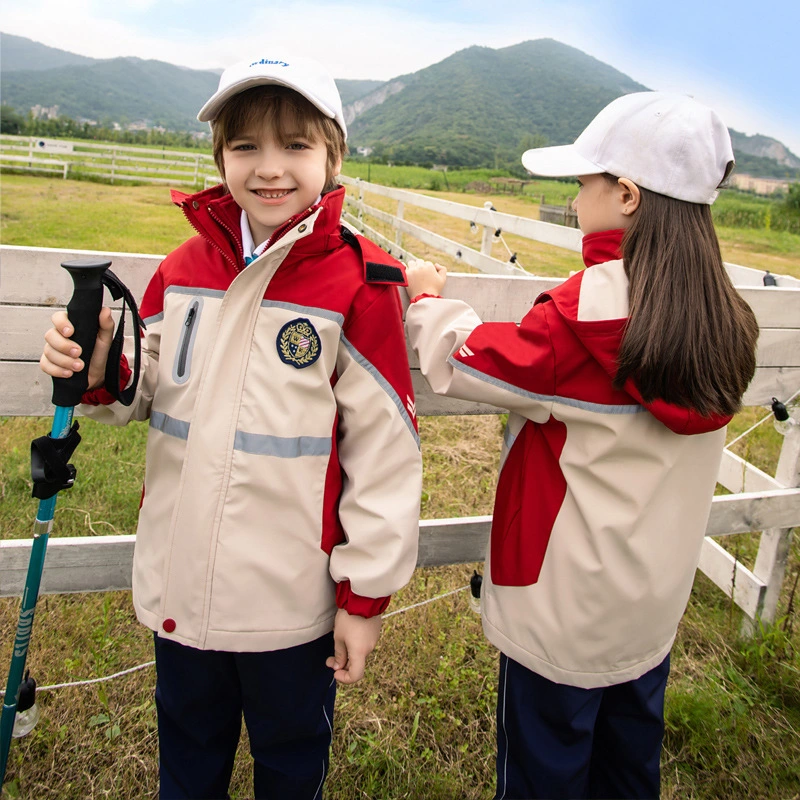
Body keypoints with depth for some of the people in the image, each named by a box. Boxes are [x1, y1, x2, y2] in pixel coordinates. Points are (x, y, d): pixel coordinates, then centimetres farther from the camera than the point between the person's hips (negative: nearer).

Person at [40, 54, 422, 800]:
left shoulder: (359, 283, -15)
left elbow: (385, 447, -13)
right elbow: (150, 394, 9)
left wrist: (366, 592, -9)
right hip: (179, 581, 4)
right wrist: (100, 374, -14)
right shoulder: (182, 268, -1)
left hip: (293, 598, -4)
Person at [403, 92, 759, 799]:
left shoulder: (590, 312, -25)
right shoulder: (723, 320, -4)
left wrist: (430, 299, 2)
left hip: (566, 604, -7)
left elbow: (464, 361, -16)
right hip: (656, 601, 7)